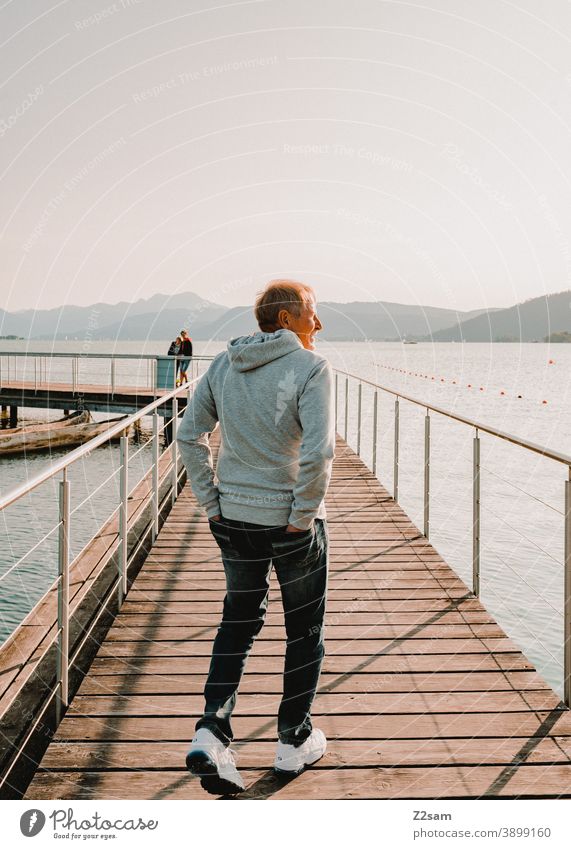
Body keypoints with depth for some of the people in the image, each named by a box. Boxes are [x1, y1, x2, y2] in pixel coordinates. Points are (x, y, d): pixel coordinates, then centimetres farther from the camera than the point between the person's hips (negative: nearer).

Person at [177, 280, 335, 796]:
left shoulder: (224, 364, 5)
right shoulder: (310, 368, -14)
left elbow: (190, 434, 6)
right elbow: (319, 450, -26)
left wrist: (211, 502, 9)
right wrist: (304, 513, -14)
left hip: (233, 519, 5)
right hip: (291, 522, -5)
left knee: (240, 619, 20)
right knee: (304, 629, 14)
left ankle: (212, 733, 7)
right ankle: (295, 742, 26)